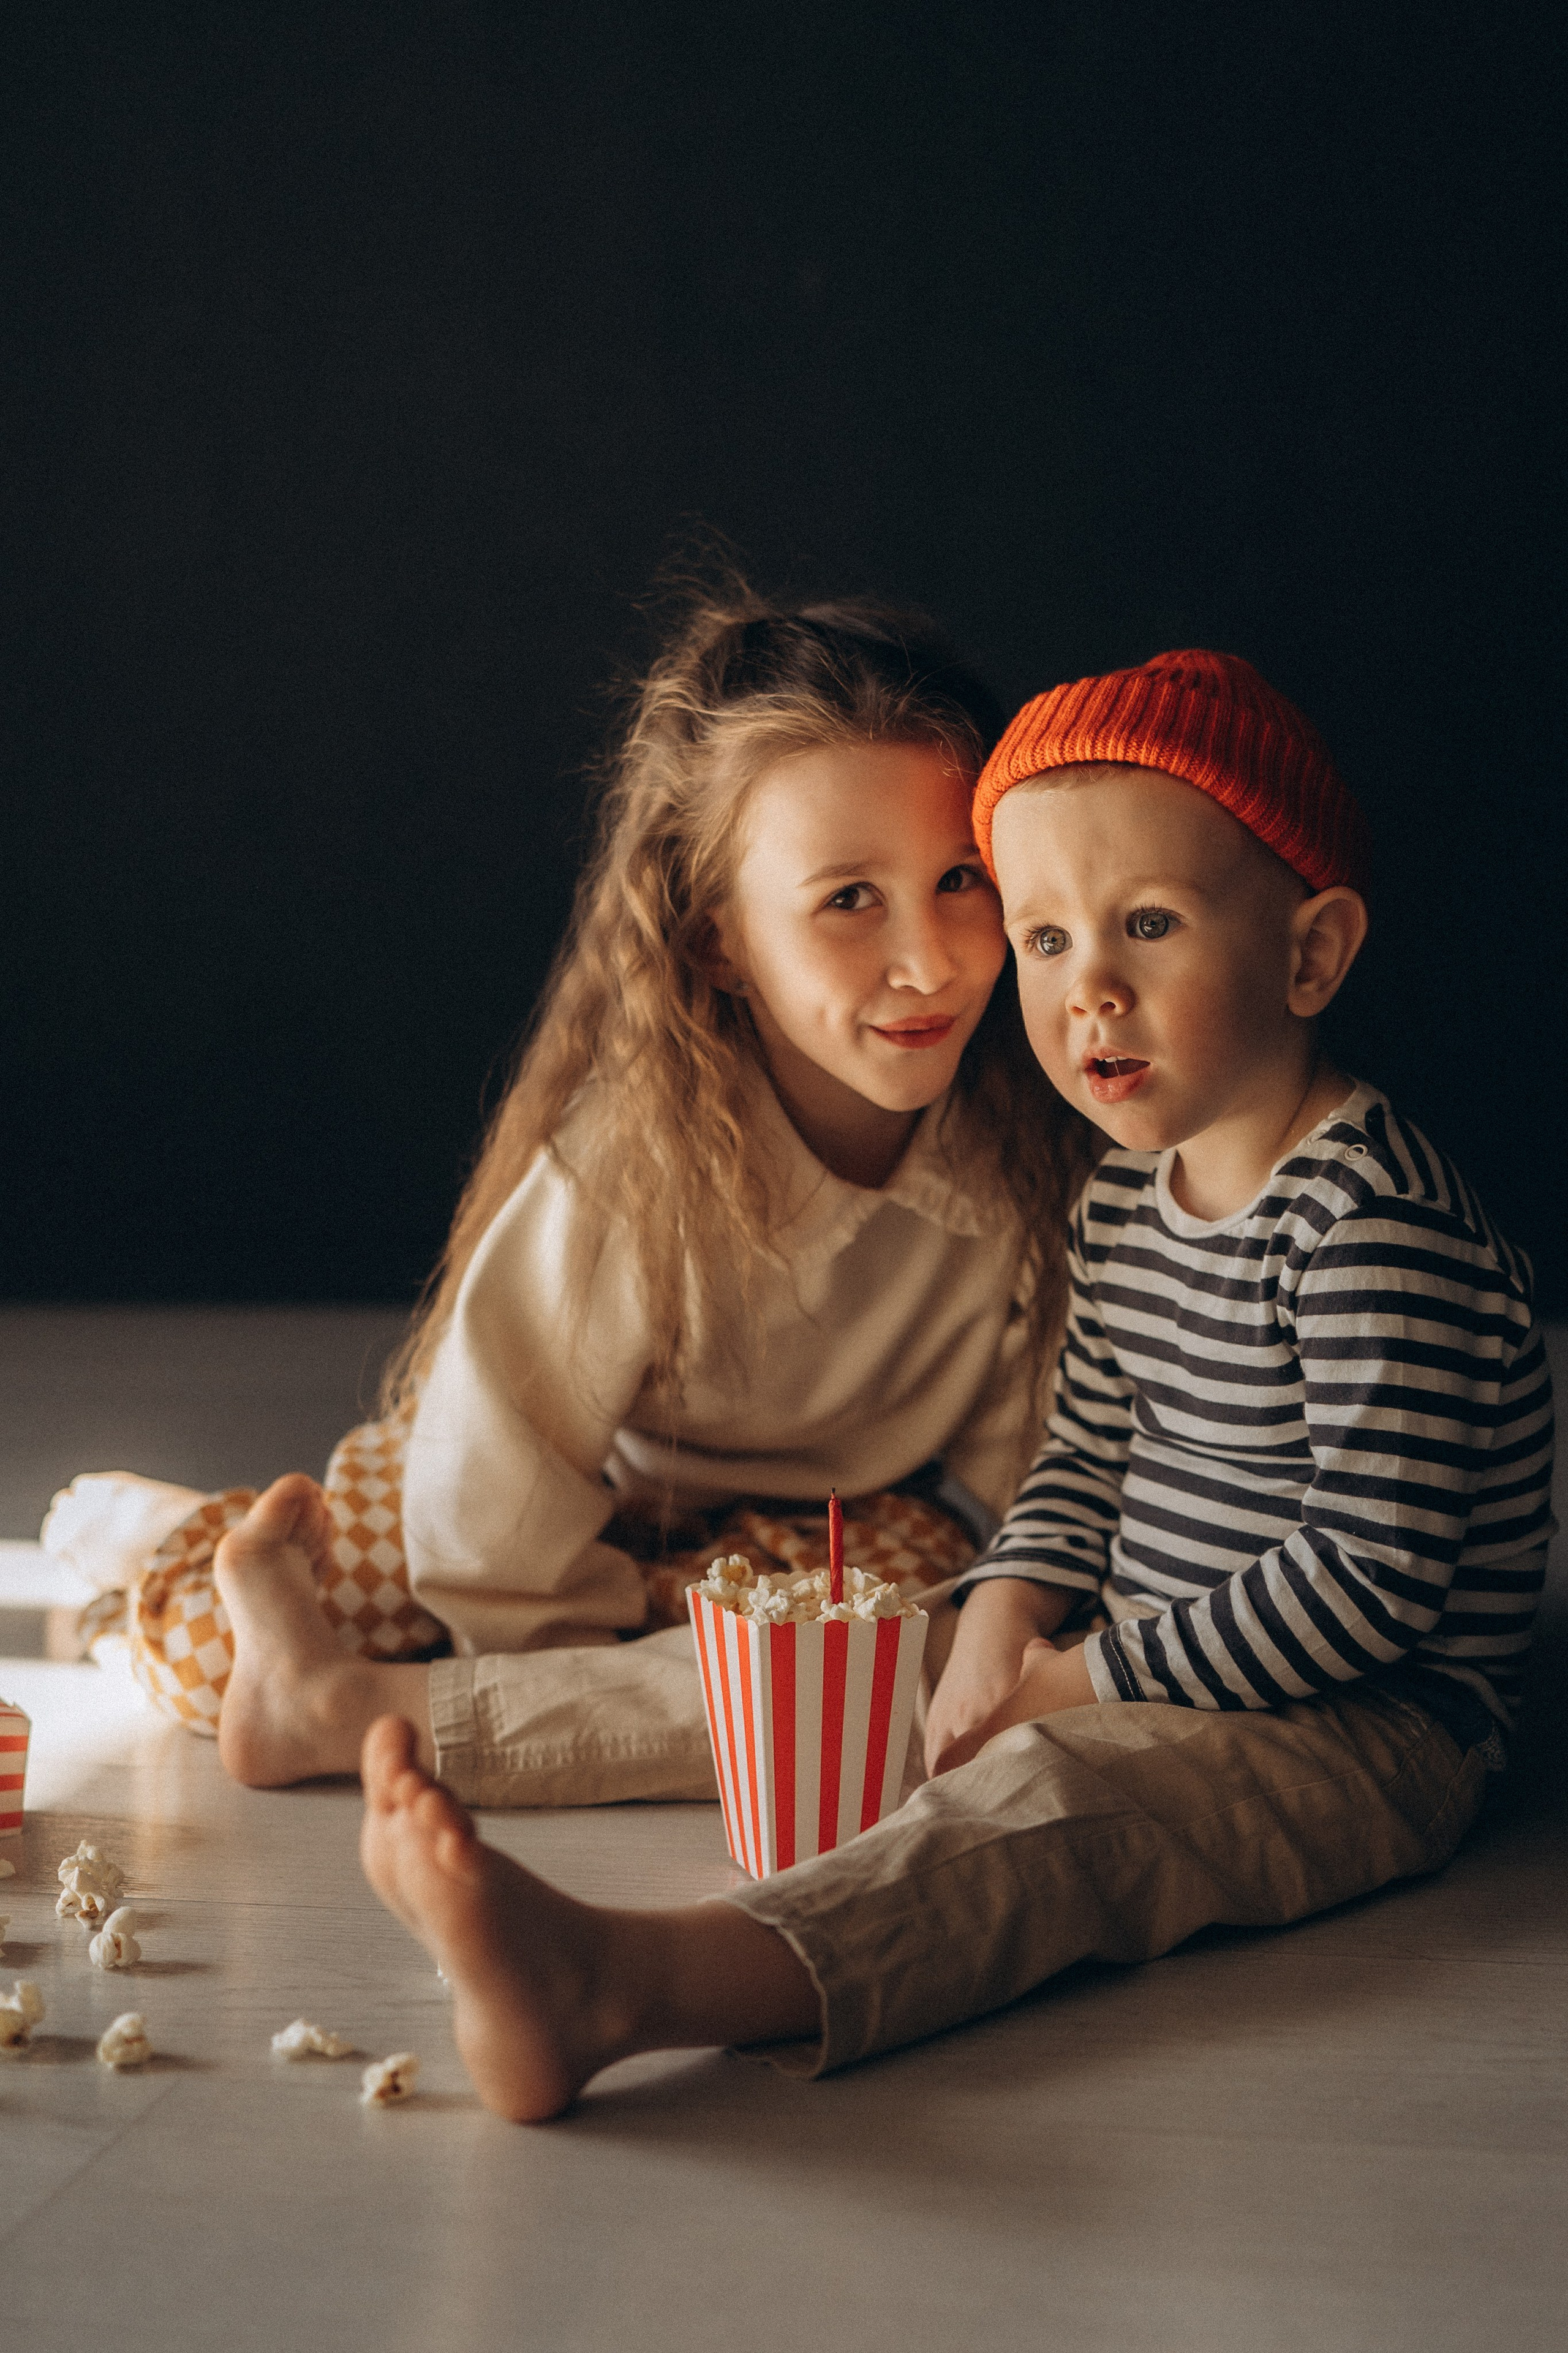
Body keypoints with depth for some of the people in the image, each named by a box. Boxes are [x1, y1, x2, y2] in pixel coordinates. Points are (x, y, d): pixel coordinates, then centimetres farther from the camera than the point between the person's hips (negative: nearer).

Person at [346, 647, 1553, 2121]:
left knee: (1050, 1799, -36)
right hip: (1150, 1682, 10)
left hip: (1371, 1731, -10)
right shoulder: (1125, 1190, 9)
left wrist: (1086, 1678, -18)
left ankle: (623, 1981, -58)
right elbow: (1086, 1457, 17)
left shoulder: (1368, 1213, -20)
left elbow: (1373, 1574, -23)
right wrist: (1007, 1617, -4)